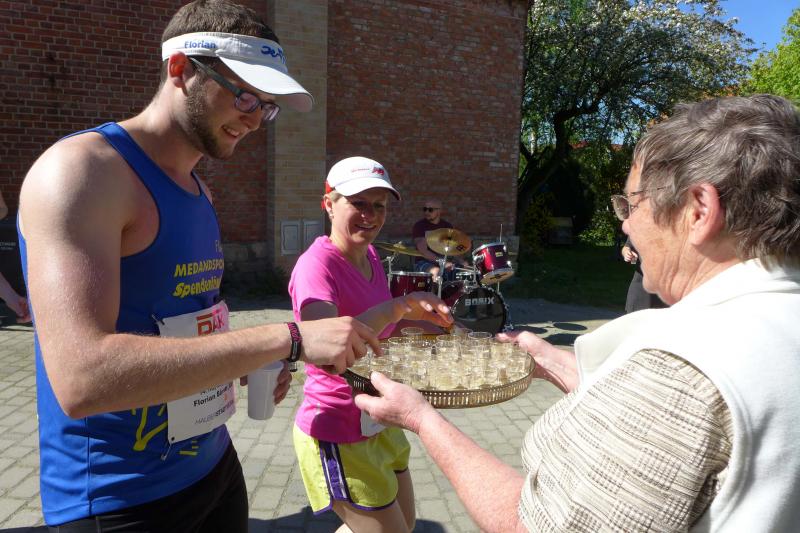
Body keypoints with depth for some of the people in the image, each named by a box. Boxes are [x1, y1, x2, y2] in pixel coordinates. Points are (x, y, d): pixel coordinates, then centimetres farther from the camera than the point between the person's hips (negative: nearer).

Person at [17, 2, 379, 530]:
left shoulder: (199, 191, 7)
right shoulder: (82, 169, -18)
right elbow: (81, 379, -30)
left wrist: (255, 362, -1)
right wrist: (288, 339, -30)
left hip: (214, 467, 8)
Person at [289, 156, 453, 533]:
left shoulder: (369, 255, 2)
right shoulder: (316, 264, -23)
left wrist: (432, 324, 2)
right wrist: (396, 307, -42)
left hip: (379, 426, 9)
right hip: (338, 436, -8)